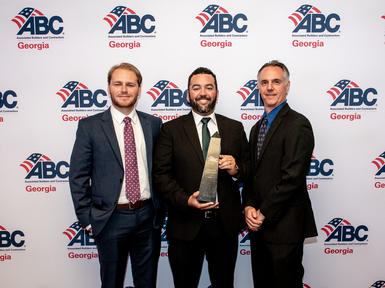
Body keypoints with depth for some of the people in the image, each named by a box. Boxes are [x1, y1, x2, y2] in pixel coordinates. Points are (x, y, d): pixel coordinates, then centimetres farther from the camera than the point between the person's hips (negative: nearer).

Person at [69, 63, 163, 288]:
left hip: (149, 217, 2)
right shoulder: (90, 126, -4)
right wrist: (87, 219, -5)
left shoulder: (153, 124, 3)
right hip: (111, 219, -2)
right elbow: (78, 176, -3)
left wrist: (160, 210, 4)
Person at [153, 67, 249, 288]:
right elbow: (161, 174, -5)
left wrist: (236, 169, -13)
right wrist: (186, 199, -19)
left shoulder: (235, 128, 6)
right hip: (185, 226, -1)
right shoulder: (171, 130, -1)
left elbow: (249, 168, 9)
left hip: (225, 226, 2)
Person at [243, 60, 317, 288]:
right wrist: (249, 207, -3)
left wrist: (263, 214, -15)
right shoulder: (257, 128, 14)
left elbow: (292, 177, -20)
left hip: (284, 226, -7)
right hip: (259, 226, 8)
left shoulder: (298, 124, -13)